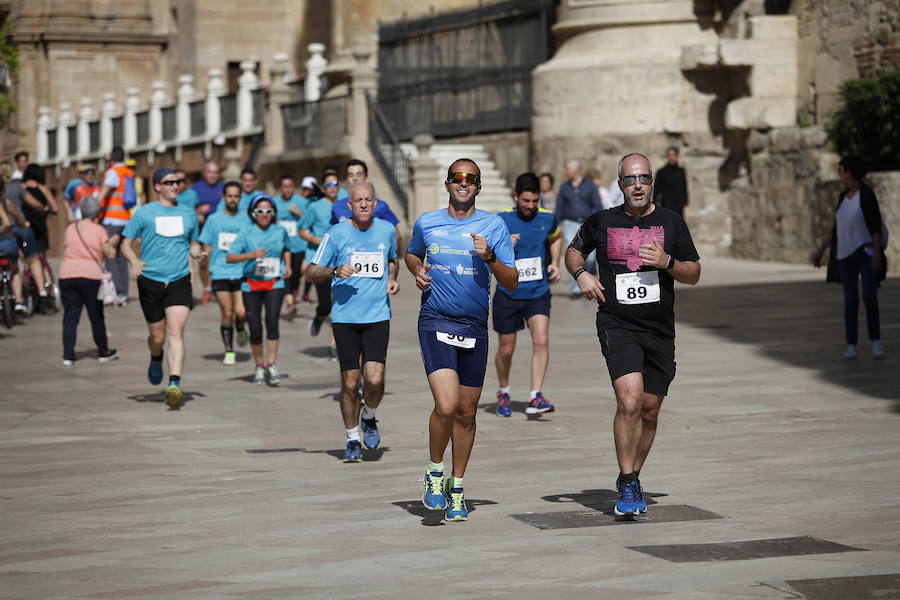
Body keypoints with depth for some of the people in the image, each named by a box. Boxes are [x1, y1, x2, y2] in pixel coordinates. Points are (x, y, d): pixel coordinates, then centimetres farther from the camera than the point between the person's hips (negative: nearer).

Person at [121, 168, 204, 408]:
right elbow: (126, 243, 3)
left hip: (179, 281, 1)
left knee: (176, 332, -15)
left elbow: (193, 243, 24)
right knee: (157, 336, 6)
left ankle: (175, 383, -23)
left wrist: (196, 252, 0)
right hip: (150, 281, -1)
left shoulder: (188, 214, 13)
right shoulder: (144, 213, 3)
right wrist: (134, 262, -17)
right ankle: (156, 359, 42)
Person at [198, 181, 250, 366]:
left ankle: (240, 328, 22)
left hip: (242, 273, 0)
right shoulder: (213, 219, 6)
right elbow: (207, 246, 11)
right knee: (227, 314, -3)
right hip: (220, 273, 0)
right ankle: (229, 351, 10)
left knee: (241, 312, -12)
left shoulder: (246, 220, 7)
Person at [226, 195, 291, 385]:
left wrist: (288, 266, 9)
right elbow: (229, 257, -10)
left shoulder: (280, 231, 5)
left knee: (272, 322, -18)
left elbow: (286, 249, 27)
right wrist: (251, 255, -24)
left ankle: (272, 365, -13)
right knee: (255, 329, 0)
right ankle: (260, 366, 18)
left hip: (275, 283, 0)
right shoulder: (247, 233, -3)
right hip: (251, 285, 0)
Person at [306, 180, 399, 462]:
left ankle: (369, 417, 19)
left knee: (375, 379, -13)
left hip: (378, 315, 1)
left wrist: (392, 279, 7)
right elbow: (311, 272, 1)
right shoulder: (336, 234, -3)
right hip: (345, 317, -1)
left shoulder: (387, 230, 6)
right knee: (350, 382, 1)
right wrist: (335, 272, -18)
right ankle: (353, 440, 18)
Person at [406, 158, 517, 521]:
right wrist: (417, 271, 5)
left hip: (475, 327, 1)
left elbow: (512, 283, 0)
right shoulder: (426, 223, 5)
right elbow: (412, 254, 26)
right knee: (446, 405, -18)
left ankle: (456, 487, 25)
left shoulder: (494, 226, 1)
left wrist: (489, 258, -16)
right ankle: (434, 473, 6)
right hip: (435, 323, -1)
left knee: (466, 413, 7)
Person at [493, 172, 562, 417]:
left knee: (541, 341, -18)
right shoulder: (502, 220, -8)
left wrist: (555, 264, 8)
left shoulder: (547, 218, 0)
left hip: (538, 293, 1)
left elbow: (556, 239, 23)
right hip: (508, 294, -1)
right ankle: (503, 393, 34)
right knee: (506, 350, 8)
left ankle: (535, 397, -16)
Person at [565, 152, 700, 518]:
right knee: (629, 401, -20)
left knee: (649, 410, 8)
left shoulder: (671, 223, 6)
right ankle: (627, 486, -11)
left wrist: (667, 262, -10)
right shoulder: (602, 222, 5)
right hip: (617, 326, -3)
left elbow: (694, 275, 9)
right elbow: (573, 251, 22)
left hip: (660, 330, 3)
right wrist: (580, 274, 1)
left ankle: (633, 477, 28)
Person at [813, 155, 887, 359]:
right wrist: (821, 250, 10)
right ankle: (851, 346, 6)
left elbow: (877, 225, -15)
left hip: (867, 252, -5)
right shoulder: (844, 195, 10)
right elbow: (837, 228, 15)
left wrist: (877, 255, -22)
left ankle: (876, 341, 1)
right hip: (847, 254, 5)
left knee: (870, 298, -15)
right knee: (850, 301, 0)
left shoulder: (867, 194, -12)